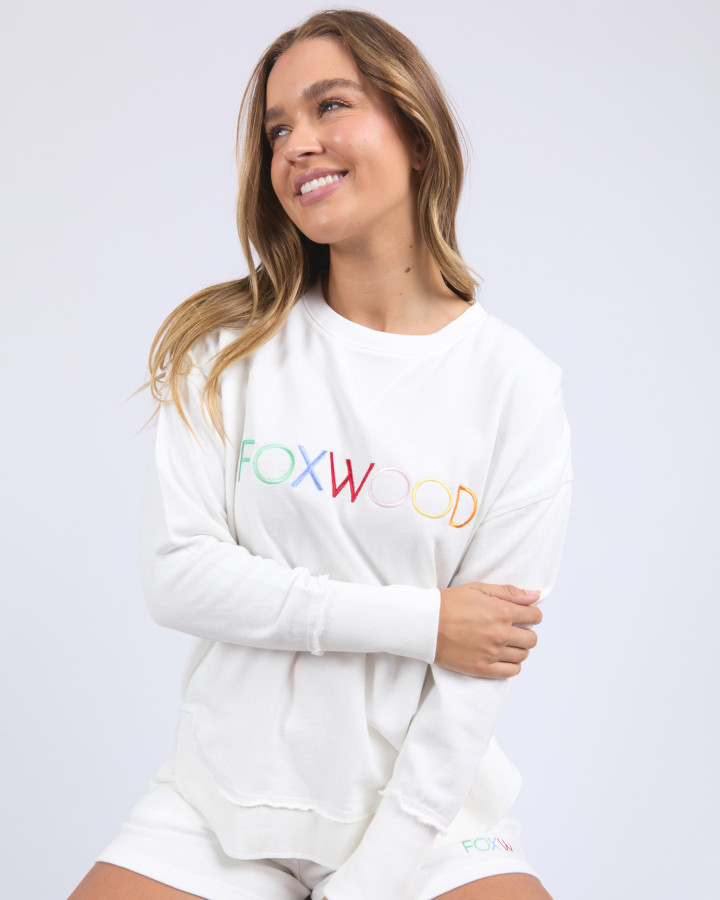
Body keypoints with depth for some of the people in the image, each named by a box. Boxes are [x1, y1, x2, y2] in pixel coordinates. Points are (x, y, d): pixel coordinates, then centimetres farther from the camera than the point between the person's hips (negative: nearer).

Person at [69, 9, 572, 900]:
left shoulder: (518, 386, -6)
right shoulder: (229, 344, -1)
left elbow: (481, 671, -8)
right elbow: (175, 575, -9)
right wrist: (416, 619, -14)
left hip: (424, 799, 0)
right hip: (228, 792, 1)